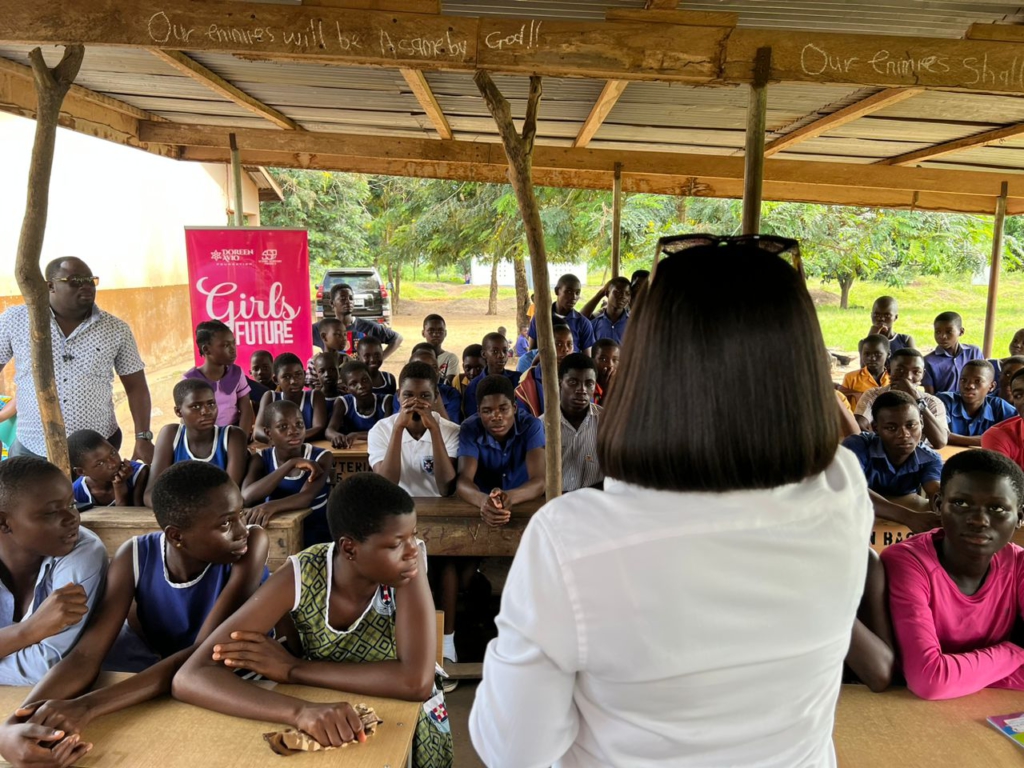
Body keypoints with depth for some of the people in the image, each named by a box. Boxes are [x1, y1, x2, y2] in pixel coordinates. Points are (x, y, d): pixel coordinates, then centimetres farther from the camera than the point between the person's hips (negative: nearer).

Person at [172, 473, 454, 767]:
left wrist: (292, 669, -26)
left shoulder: (410, 559, -22)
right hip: (326, 729, 0)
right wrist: (301, 711, -40)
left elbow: (418, 682, -30)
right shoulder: (300, 578, -20)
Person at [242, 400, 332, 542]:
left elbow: (306, 497, -23)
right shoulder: (260, 459, 0)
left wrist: (270, 506, -42)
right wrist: (292, 463, -24)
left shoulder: (321, 457, -6)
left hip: (317, 536, -2)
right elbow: (246, 498, -19)